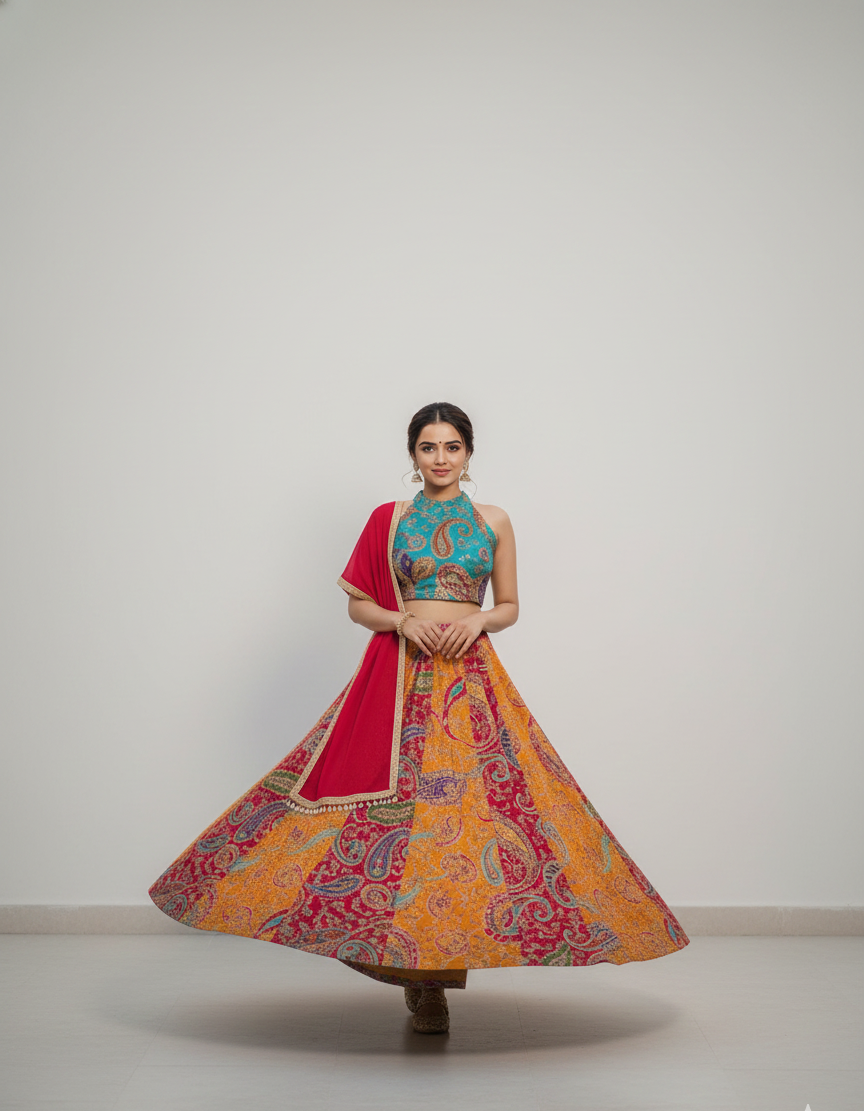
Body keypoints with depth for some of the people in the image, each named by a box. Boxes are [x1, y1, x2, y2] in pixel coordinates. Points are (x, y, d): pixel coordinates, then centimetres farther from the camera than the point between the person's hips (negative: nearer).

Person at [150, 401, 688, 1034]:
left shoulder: (493, 523, 9)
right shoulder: (389, 520, 7)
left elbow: (510, 607, 12)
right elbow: (358, 604, 8)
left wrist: (478, 620, -9)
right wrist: (401, 620, -10)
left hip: (470, 678, 1)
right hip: (399, 676, 0)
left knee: (461, 806, -5)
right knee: (396, 797, -7)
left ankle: (440, 964, 4)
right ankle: (410, 960, 5)